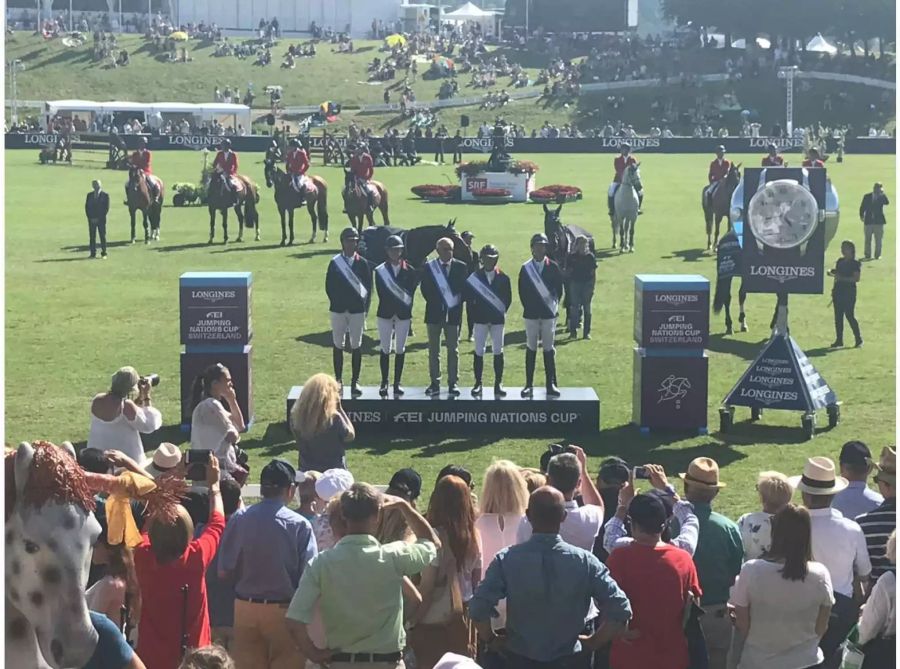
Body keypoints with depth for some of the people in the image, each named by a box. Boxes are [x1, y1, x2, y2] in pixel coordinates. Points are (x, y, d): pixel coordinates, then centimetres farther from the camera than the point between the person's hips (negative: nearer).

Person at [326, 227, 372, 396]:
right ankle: (338, 381, 11)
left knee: (356, 346, 2)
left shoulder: (363, 263, 2)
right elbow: (329, 286, 3)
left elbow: (368, 287, 3)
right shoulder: (335, 262, 1)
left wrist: (364, 305, -3)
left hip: (357, 309, 0)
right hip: (338, 309, 0)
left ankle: (355, 381, 9)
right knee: (338, 345, 4)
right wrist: (336, 302, -2)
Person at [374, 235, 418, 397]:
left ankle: (397, 383, 13)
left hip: (403, 314, 1)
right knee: (385, 349, 3)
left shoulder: (409, 270, 1)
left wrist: (407, 308, -5)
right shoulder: (380, 270, -1)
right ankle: (384, 383, 11)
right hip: (385, 313, -1)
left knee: (400, 349, 5)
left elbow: (411, 292, 1)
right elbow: (381, 293, -2)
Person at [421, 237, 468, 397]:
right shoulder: (429, 266, 1)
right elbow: (425, 289, 2)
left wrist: (457, 303, -8)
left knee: (453, 350, 4)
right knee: (433, 350, 4)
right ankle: (435, 383, 10)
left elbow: (465, 288, 2)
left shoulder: (460, 266, 1)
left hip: (453, 313, 0)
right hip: (434, 312, 0)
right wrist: (434, 302, -5)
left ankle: (453, 383, 9)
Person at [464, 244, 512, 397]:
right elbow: (468, 298, 2)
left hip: (498, 319, 1)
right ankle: (478, 383, 7)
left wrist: (502, 312, 1)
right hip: (480, 319, 0)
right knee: (479, 351, 1)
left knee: (498, 352, 3)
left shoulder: (503, 278, 1)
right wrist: (474, 314, 0)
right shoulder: (474, 277, -1)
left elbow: (508, 298, 7)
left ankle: (498, 383, 9)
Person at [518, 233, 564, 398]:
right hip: (531, 314, 0)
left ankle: (551, 384, 9)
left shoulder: (553, 267, 1)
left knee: (549, 349, 3)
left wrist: (554, 304, -1)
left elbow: (559, 288, 5)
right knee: (531, 348, 4)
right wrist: (528, 306, 2)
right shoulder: (525, 268, 1)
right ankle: (529, 385, 8)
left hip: (549, 313, 0)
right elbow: (522, 291, 5)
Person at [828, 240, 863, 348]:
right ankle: (839, 339, 13)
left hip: (849, 292, -7)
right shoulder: (840, 261, 12)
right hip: (838, 291, 7)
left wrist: (842, 278, -23)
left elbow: (856, 278, -17)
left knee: (849, 315, -7)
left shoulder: (855, 263, -9)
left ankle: (858, 339, 3)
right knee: (838, 316, 7)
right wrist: (831, 272, 3)